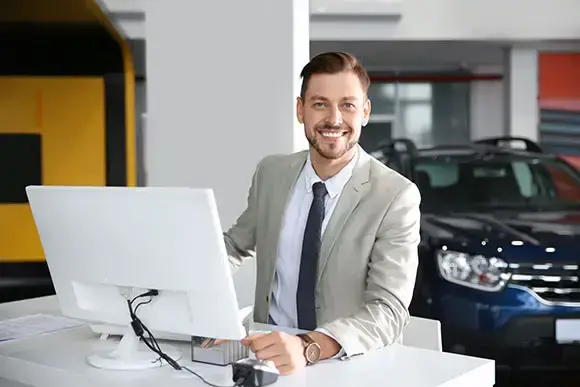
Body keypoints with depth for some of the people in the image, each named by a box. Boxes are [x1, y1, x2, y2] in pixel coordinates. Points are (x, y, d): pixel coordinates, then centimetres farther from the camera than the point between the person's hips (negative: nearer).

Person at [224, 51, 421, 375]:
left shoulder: (396, 196, -11)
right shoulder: (271, 173, 3)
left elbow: (388, 311, -19)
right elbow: (235, 245, 19)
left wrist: (309, 347, -35)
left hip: (351, 365, -3)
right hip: (271, 351, 3)